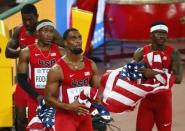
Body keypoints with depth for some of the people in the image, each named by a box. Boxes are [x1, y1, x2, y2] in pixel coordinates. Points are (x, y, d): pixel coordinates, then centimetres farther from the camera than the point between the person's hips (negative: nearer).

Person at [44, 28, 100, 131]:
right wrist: (68, 107, -26)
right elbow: (49, 98, -13)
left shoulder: (90, 65, 2)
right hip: (66, 116, -6)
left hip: (85, 115, 6)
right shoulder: (57, 69, -15)